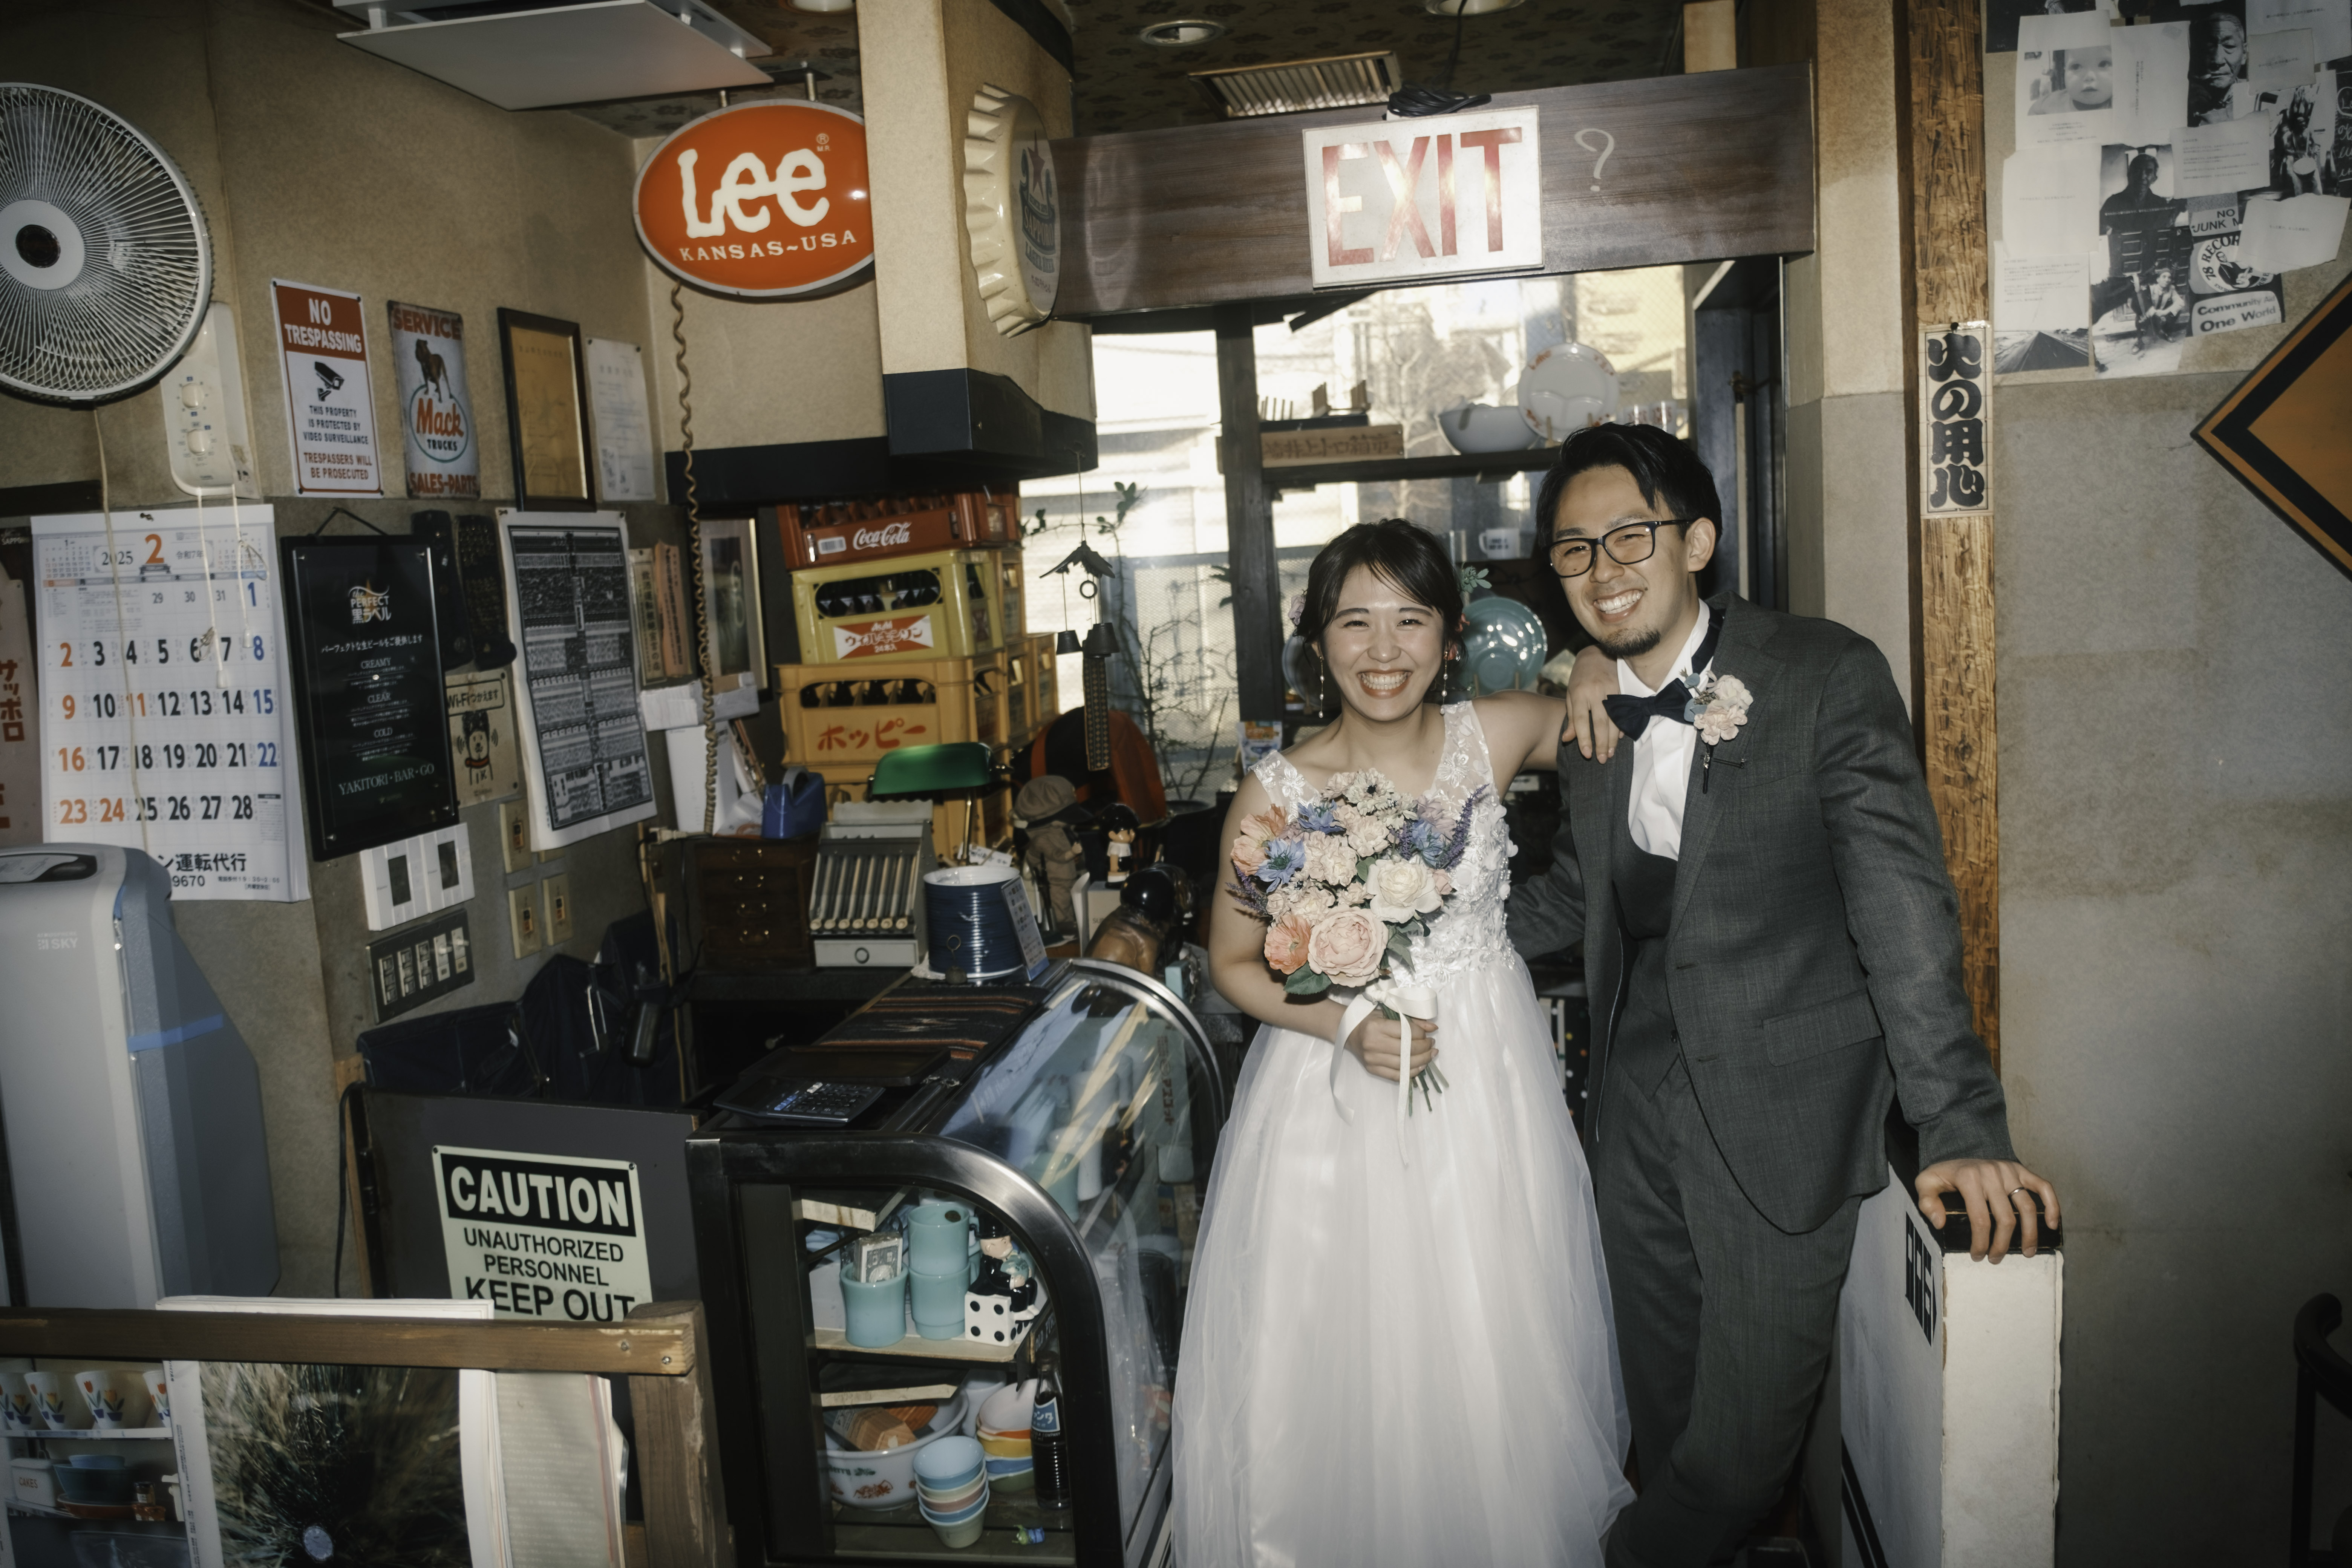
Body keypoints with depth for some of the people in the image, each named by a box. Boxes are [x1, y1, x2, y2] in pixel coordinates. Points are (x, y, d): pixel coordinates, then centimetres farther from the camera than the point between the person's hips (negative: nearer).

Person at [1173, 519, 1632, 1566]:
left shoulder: (1497, 736, -6)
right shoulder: (1280, 790, -11)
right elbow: (1233, 962, -2)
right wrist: (1347, 1026, -17)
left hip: (1482, 1082, 2)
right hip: (1332, 1089, -1)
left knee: (1492, 1344, 13)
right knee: (1337, 1346, 9)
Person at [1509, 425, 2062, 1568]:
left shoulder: (1826, 677, -12)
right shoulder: (1587, 707, 5)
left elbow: (1901, 904, -16)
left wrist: (1960, 1128, -21)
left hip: (1780, 1113, -4)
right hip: (1635, 1101, 4)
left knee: (1749, 1419, 4)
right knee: (1664, 1403, 14)